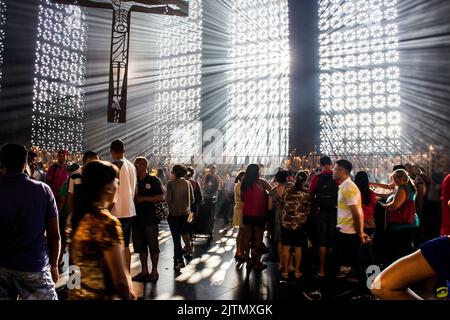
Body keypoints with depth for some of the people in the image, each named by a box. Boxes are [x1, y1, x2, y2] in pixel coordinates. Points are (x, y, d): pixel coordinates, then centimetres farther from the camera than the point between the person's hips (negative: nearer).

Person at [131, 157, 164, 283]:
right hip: (137, 218, 5)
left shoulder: (154, 180, -2)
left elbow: (161, 197, -10)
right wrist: (133, 198, -1)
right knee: (140, 246, 11)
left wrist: (144, 198, -15)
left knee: (153, 246, 2)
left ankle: (154, 271, 13)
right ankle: (144, 271, 24)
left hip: (150, 218, -5)